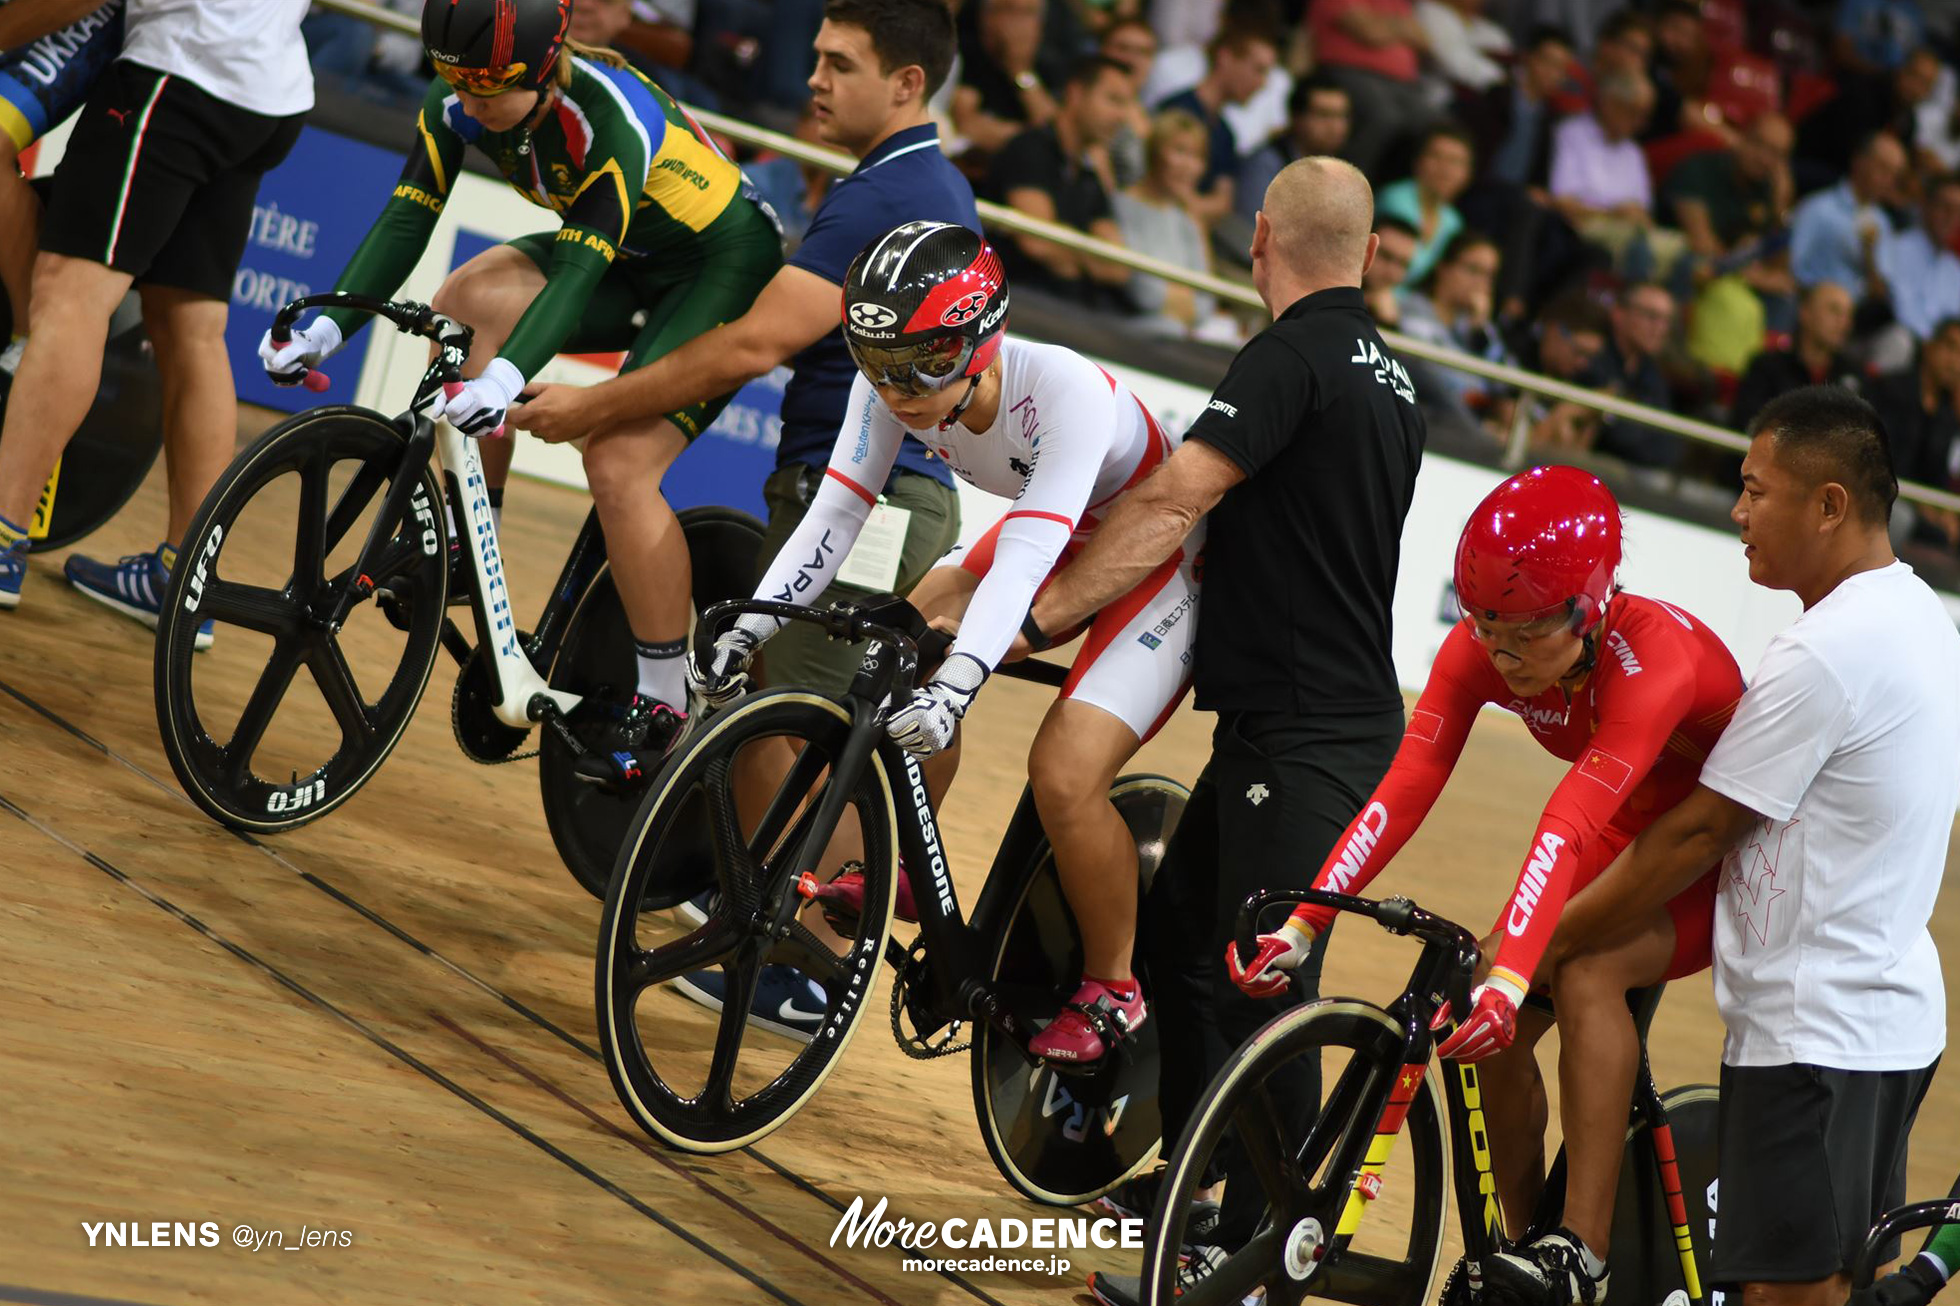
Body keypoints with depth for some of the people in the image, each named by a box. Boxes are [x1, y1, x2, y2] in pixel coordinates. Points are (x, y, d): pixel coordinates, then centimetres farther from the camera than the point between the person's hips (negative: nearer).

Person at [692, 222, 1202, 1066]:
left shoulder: (1067, 392, -38)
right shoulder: (894, 384, -20)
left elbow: (1027, 558, -46)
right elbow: (837, 511, -20)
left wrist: (958, 682, -58)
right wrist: (750, 625, -32)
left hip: (1163, 562, -7)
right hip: (1060, 544, 7)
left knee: (1065, 773, -22)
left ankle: (1112, 988, -1)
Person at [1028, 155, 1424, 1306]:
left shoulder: (1293, 357, -14)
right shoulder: (1389, 374, 16)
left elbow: (1166, 510, -20)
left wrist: (1034, 619, -16)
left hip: (1304, 736, -10)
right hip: (1335, 712, 10)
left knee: (1261, 982, -6)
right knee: (1177, 931, 17)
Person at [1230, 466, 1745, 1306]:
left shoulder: (1652, 659, -36)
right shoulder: (1478, 651, -18)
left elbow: (1569, 828, -47)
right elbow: (1404, 789, -26)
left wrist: (1511, 977, -56)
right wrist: (1303, 924, -37)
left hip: (1722, 860, -6)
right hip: (1626, 839, 6)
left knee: (1585, 968, -32)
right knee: (1489, 1022, -12)